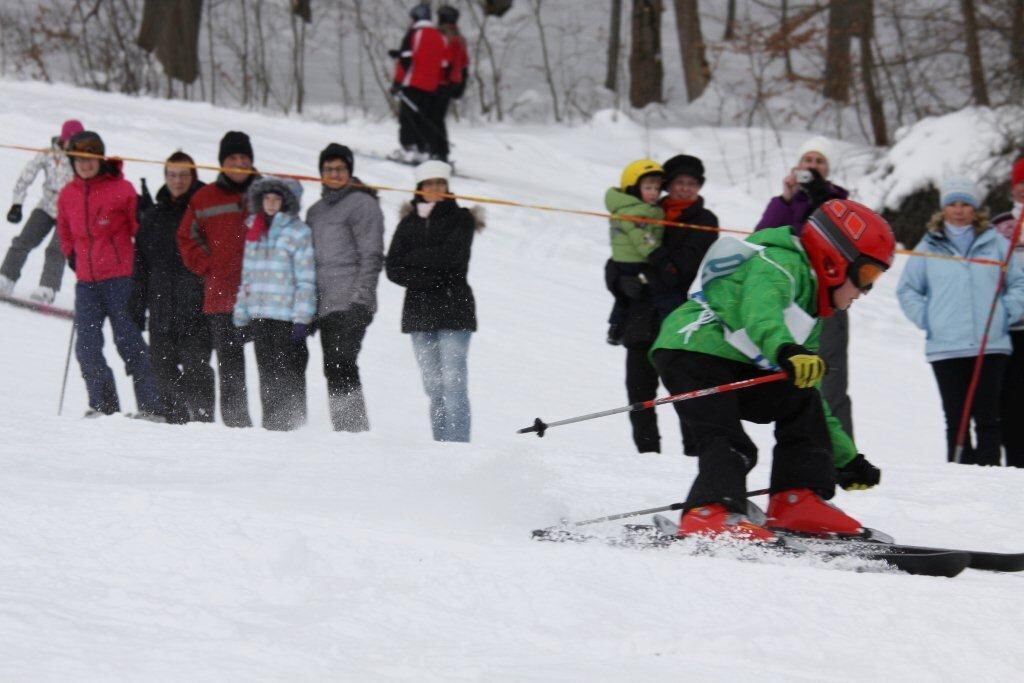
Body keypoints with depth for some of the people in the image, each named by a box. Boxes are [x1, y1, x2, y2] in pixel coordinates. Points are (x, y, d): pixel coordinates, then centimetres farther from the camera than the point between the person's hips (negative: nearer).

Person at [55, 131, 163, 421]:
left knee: (128, 342, -7)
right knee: (87, 347, -1)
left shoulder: (121, 189, -5)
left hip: (120, 277, -5)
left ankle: (150, 406, -4)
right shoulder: (67, 195, 10)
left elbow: (140, 227, 1)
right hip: (86, 282, 5)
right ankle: (103, 405, 5)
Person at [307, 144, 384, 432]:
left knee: (341, 366, -17)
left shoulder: (362, 203, -1)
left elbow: (371, 256, -7)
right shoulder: (316, 211, 22)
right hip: (326, 305, 7)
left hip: (350, 303, -7)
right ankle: (344, 430, 4)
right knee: (333, 370, 3)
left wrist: (360, 300, -16)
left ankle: (354, 427, -20)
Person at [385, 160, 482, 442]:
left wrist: (414, 259, -3)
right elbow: (393, 269, 4)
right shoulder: (408, 224, 14)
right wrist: (430, 278, -9)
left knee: (453, 380, -13)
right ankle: (440, 444, 5)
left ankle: (457, 443, -19)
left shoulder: (461, 218, 5)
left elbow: (451, 256, -11)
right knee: (432, 384, 3)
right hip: (419, 310, 4)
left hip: (453, 308, -4)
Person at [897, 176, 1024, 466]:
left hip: (991, 346, 0)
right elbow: (907, 290, 14)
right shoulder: (929, 247, 8)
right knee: (956, 419, 0)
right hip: (945, 348, 0)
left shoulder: (995, 244, 7)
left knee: (988, 418, -1)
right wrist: (926, 319, 3)